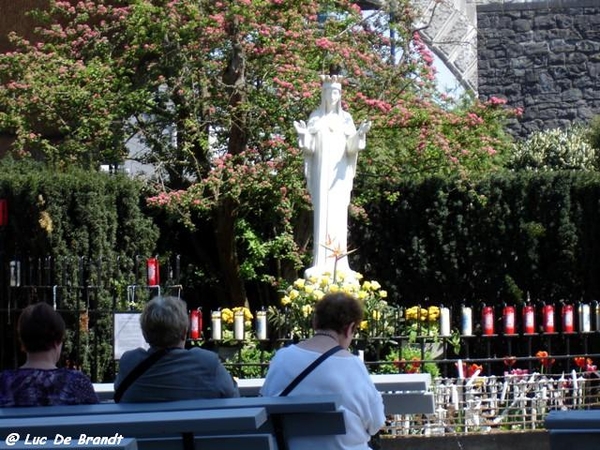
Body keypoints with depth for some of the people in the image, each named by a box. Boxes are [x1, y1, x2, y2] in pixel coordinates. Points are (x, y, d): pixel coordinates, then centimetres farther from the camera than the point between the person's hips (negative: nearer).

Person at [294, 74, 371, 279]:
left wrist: (360, 134, -15)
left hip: (339, 172, 1)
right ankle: (321, 263, -9)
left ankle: (338, 264, -6)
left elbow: (351, 147, 3)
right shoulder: (315, 117, 9)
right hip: (321, 172, -1)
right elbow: (309, 147, 2)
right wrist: (304, 134, -17)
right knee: (322, 214, -6)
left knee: (338, 214, -4)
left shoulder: (346, 118, 10)